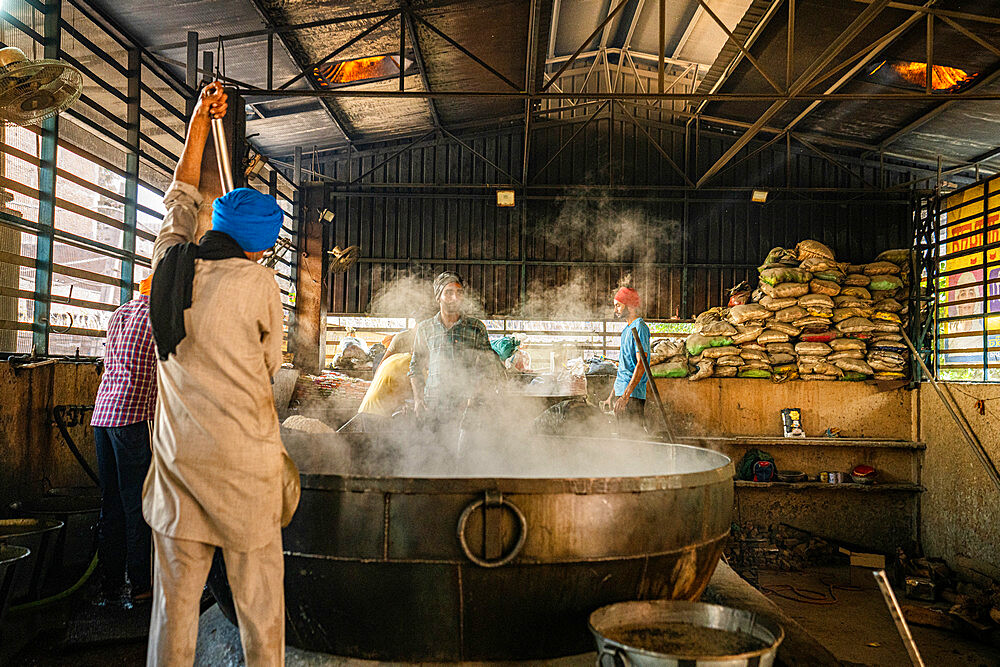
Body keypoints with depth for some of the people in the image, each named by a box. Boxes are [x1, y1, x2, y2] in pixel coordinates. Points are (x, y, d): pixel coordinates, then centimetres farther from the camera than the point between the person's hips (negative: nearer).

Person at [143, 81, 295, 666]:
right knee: (258, 590, 7)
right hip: (244, 454, -4)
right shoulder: (259, 281, -9)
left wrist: (199, 124, 30)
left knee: (176, 591, 11)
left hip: (178, 451, 5)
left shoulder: (169, 261, 4)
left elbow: (181, 201, 23)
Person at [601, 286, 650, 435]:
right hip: (621, 393, 10)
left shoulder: (639, 328, -11)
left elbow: (641, 365, -19)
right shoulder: (626, 329, 19)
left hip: (633, 395, -10)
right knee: (623, 436, 11)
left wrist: (625, 395, -24)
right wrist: (612, 396, 21)